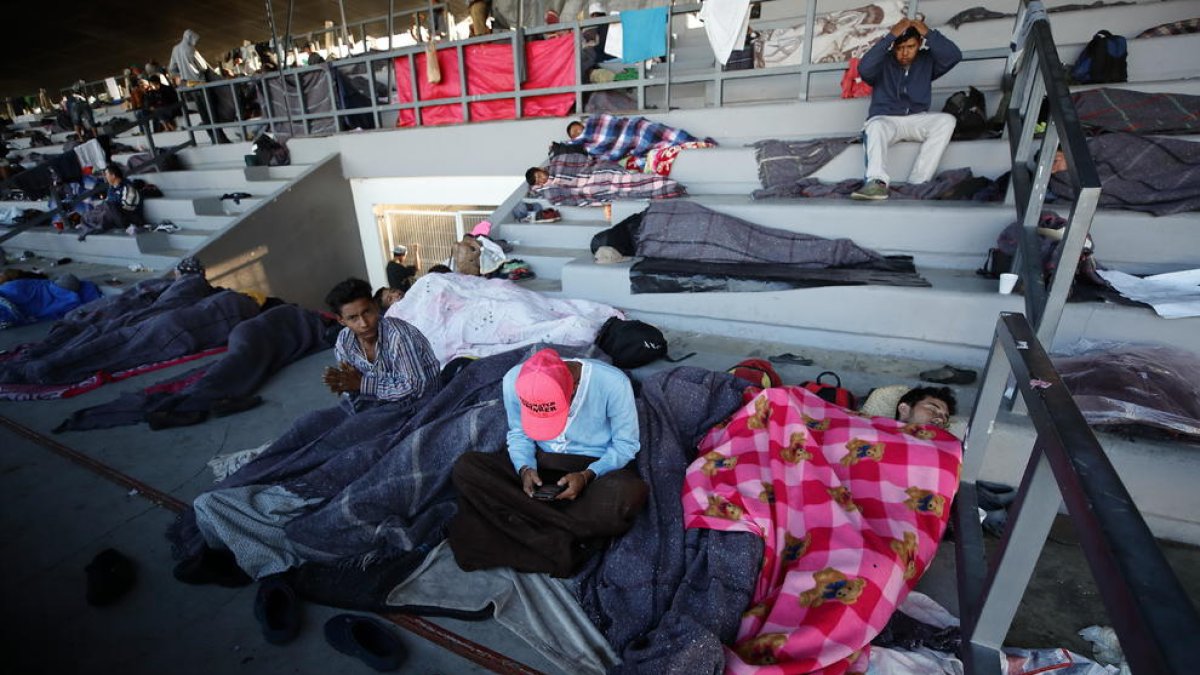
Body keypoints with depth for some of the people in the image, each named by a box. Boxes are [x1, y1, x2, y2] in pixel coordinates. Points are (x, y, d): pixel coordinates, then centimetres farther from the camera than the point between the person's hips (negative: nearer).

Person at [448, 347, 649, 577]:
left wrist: (587, 476, -24)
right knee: (465, 468, -21)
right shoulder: (514, 380, -16)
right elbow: (518, 434, 2)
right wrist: (525, 468, -18)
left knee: (629, 494, -37)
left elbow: (626, 444, -10)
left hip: (596, 468, -2)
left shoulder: (613, 383, -24)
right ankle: (562, 542, -21)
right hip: (540, 463, 3)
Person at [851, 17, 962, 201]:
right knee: (875, 126, -37)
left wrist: (929, 34, -12)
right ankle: (878, 182, -59)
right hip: (885, 119, -3)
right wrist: (890, 36, -22)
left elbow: (954, 56, -7)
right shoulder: (883, 61, 0)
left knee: (947, 120, -24)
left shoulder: (927, 60, 9)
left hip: (916, 120, 3)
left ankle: (917, 183, -33)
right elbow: (864, 69, -22)